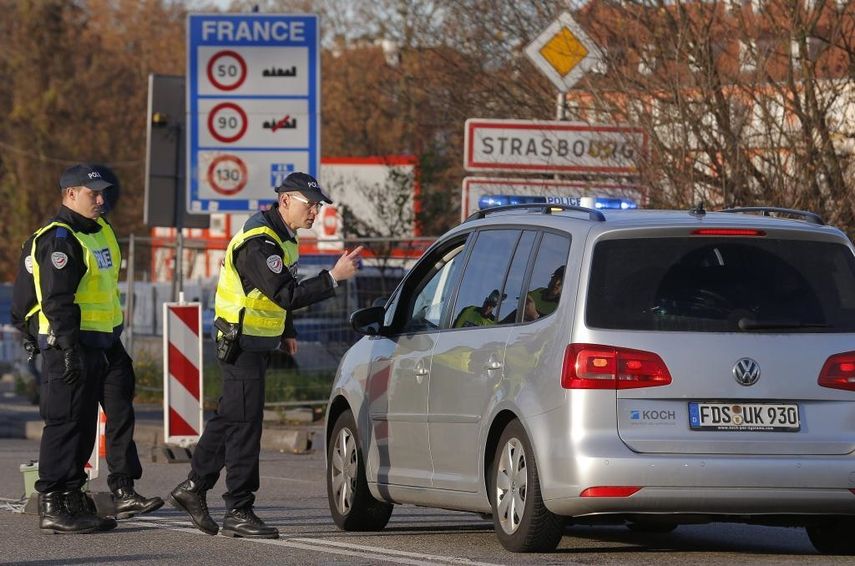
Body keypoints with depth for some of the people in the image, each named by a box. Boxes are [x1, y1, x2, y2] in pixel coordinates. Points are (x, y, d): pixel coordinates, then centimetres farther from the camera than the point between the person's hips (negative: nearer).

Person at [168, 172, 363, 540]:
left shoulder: (281, 235, 10)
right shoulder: (258, 243, -23)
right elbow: (286, 295, -31)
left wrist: (284, 333, 17)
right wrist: (333, 278, -31)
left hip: (259, 343, 10)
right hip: (241, 344, -10)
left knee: (231, 418, 15)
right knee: (245, 424, -8)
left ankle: (193, 489, 24)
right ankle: (238, 512, -5)